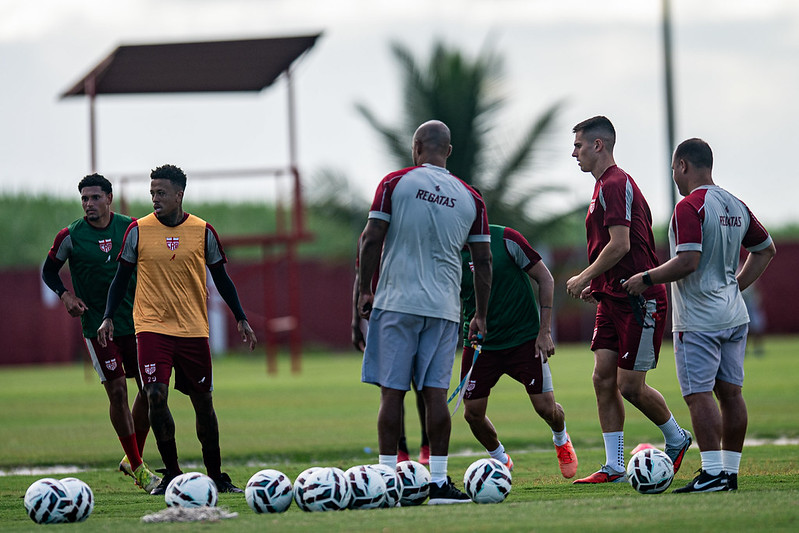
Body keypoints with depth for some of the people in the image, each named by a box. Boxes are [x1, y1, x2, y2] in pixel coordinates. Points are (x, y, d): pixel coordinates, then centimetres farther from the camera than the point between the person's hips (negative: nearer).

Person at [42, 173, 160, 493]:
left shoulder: (130, 228, 0)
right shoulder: (70, 236, -7)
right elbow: (49, 271, 6)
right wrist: (65, 295, -11)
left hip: (134, 321, 3)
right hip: (97, 326, -3)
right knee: (117, 391, -9)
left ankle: (132, 460, 20)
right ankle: (137, 468, -1)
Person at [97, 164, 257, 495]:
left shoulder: (203, 232, 2)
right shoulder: (138, 230, 0)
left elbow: (221, 278, 11)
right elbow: (122, 277, 8)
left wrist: (240, 318, 7)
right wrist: (108, 317, -2)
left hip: (194, 330, 1)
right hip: (151, 327, -1)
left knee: (203, 402, 6)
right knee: (156, 396, -16)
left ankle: (216, 476, 19)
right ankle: (172, 473, -4)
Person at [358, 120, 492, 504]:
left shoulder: (395, 183, -1)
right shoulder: (470, 199, 7)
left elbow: (371, 240, -5)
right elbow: (482, 261, 9)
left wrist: (365, 291, 5)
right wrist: (481, 315, 17)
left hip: (396, 303, -2)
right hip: (444, 307, 2)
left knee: (392, 392, 0)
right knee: (436, 393, 2)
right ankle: (438, 482, -1)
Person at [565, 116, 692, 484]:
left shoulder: (615, 185, -15)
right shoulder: (605, 186, 17)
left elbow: (620, 245, -23)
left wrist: (585, 277, -13)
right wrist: (596, 284, 17)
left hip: (638, 301, -10)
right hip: (612, 299, 10)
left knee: (630, 385, -5)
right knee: (604, 378, 2)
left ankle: (676, 439, 18)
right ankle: (614, 467, 3)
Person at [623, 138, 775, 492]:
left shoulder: (689, 207, -15)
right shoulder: (736, 207, 11)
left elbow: (688, 261, -23)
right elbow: (766, 249, 21)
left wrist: (646, 279, -11)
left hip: (698, 321, -8)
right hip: (734, 316, 8)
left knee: (699, 394, -7)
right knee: (730, 392, 8)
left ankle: (713, 473, -12)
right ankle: (731, 471, 11)